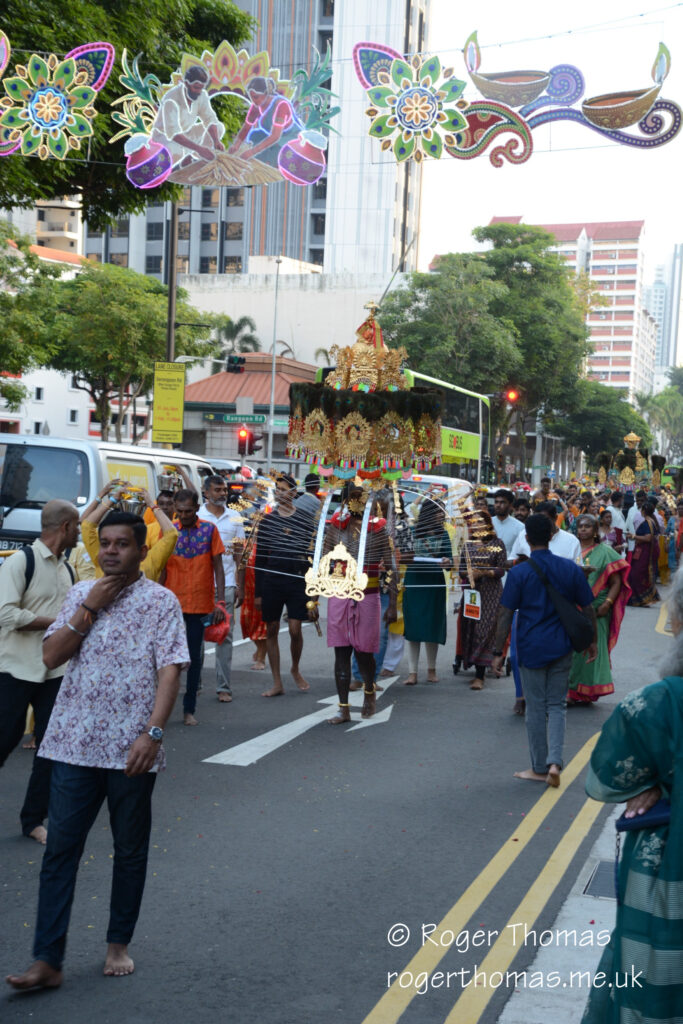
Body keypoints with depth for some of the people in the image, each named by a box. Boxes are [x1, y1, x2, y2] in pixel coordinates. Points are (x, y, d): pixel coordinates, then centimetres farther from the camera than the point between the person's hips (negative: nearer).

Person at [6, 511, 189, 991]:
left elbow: (170, 670, -10)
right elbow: (51, 656, 2)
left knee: (130, 849, 11)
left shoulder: (161, 601, -2)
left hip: (132, 748, -2)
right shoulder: (81, 594, 9)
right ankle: (47, 961, 6)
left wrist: (153, 733, -20)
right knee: (60, 848, 1)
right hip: (75, 742, 2)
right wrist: (89, 610, -8)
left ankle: (119, 944, 28)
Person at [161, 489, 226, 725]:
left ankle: (189, 709, 14)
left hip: (200, 605, -1)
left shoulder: (209, 530, -1)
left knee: (194, 658, 5)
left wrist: (220, 601, -6)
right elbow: (161, 569, 6)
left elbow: (218, 568, 1)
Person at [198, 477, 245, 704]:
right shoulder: (196, 517, 2)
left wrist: (240, 587, 6)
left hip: (226, 584, 1)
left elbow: (240, 554, 12)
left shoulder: (235, 517, 9)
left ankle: (223, 687, 4)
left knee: (225, 636, 1)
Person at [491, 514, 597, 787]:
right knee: (557, 705, 12)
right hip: (561, 648, 3)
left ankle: (540, 768, 16)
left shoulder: (519, 573, -10)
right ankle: (555, 761, -2)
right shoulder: (570, 568, -1)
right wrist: (592, 641, 18)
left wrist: (498, 652, -5)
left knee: (536, 707, 8)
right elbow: (588, 609, 5)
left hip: (531, 648, -2)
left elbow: (505, 615, -10)